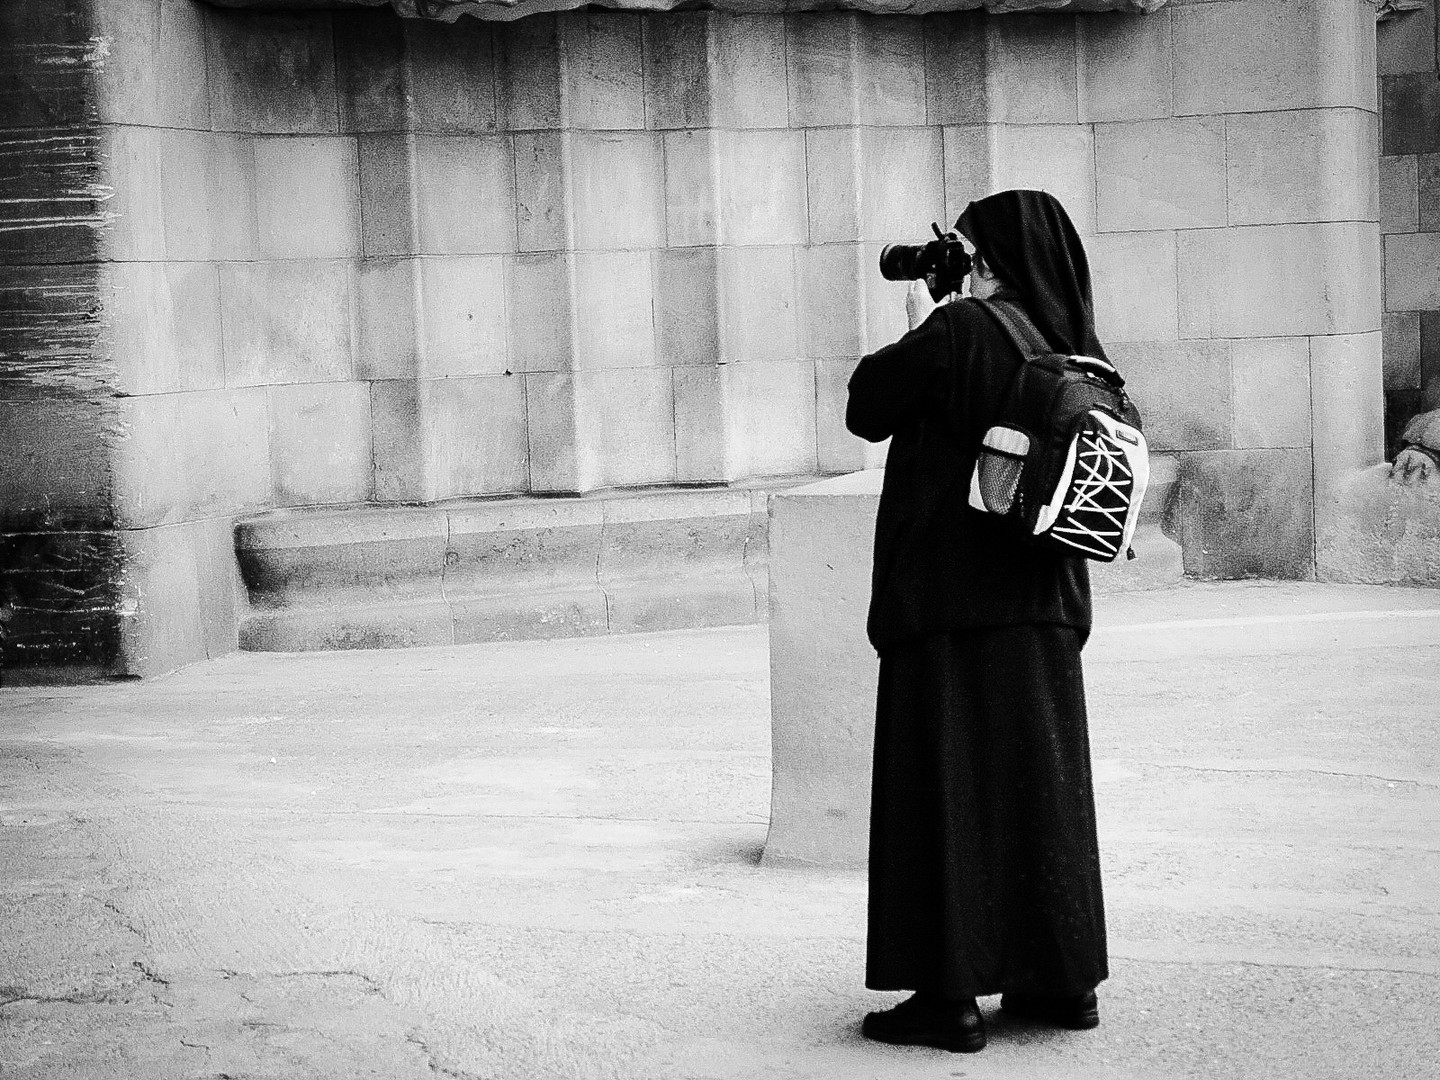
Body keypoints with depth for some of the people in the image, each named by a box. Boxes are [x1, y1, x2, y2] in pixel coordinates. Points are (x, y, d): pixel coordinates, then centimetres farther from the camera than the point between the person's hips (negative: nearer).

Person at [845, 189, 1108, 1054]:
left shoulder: (960, 329, -13)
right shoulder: (1075, 348, 7)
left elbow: (868, 410, -5)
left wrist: (913, 327, 8)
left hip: (951, 596, -7)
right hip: (1044, 602, 7)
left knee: (946, 787, -1)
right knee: (1041, 782, 14)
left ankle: (951, 994, 1)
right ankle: (1064, 978, 20)